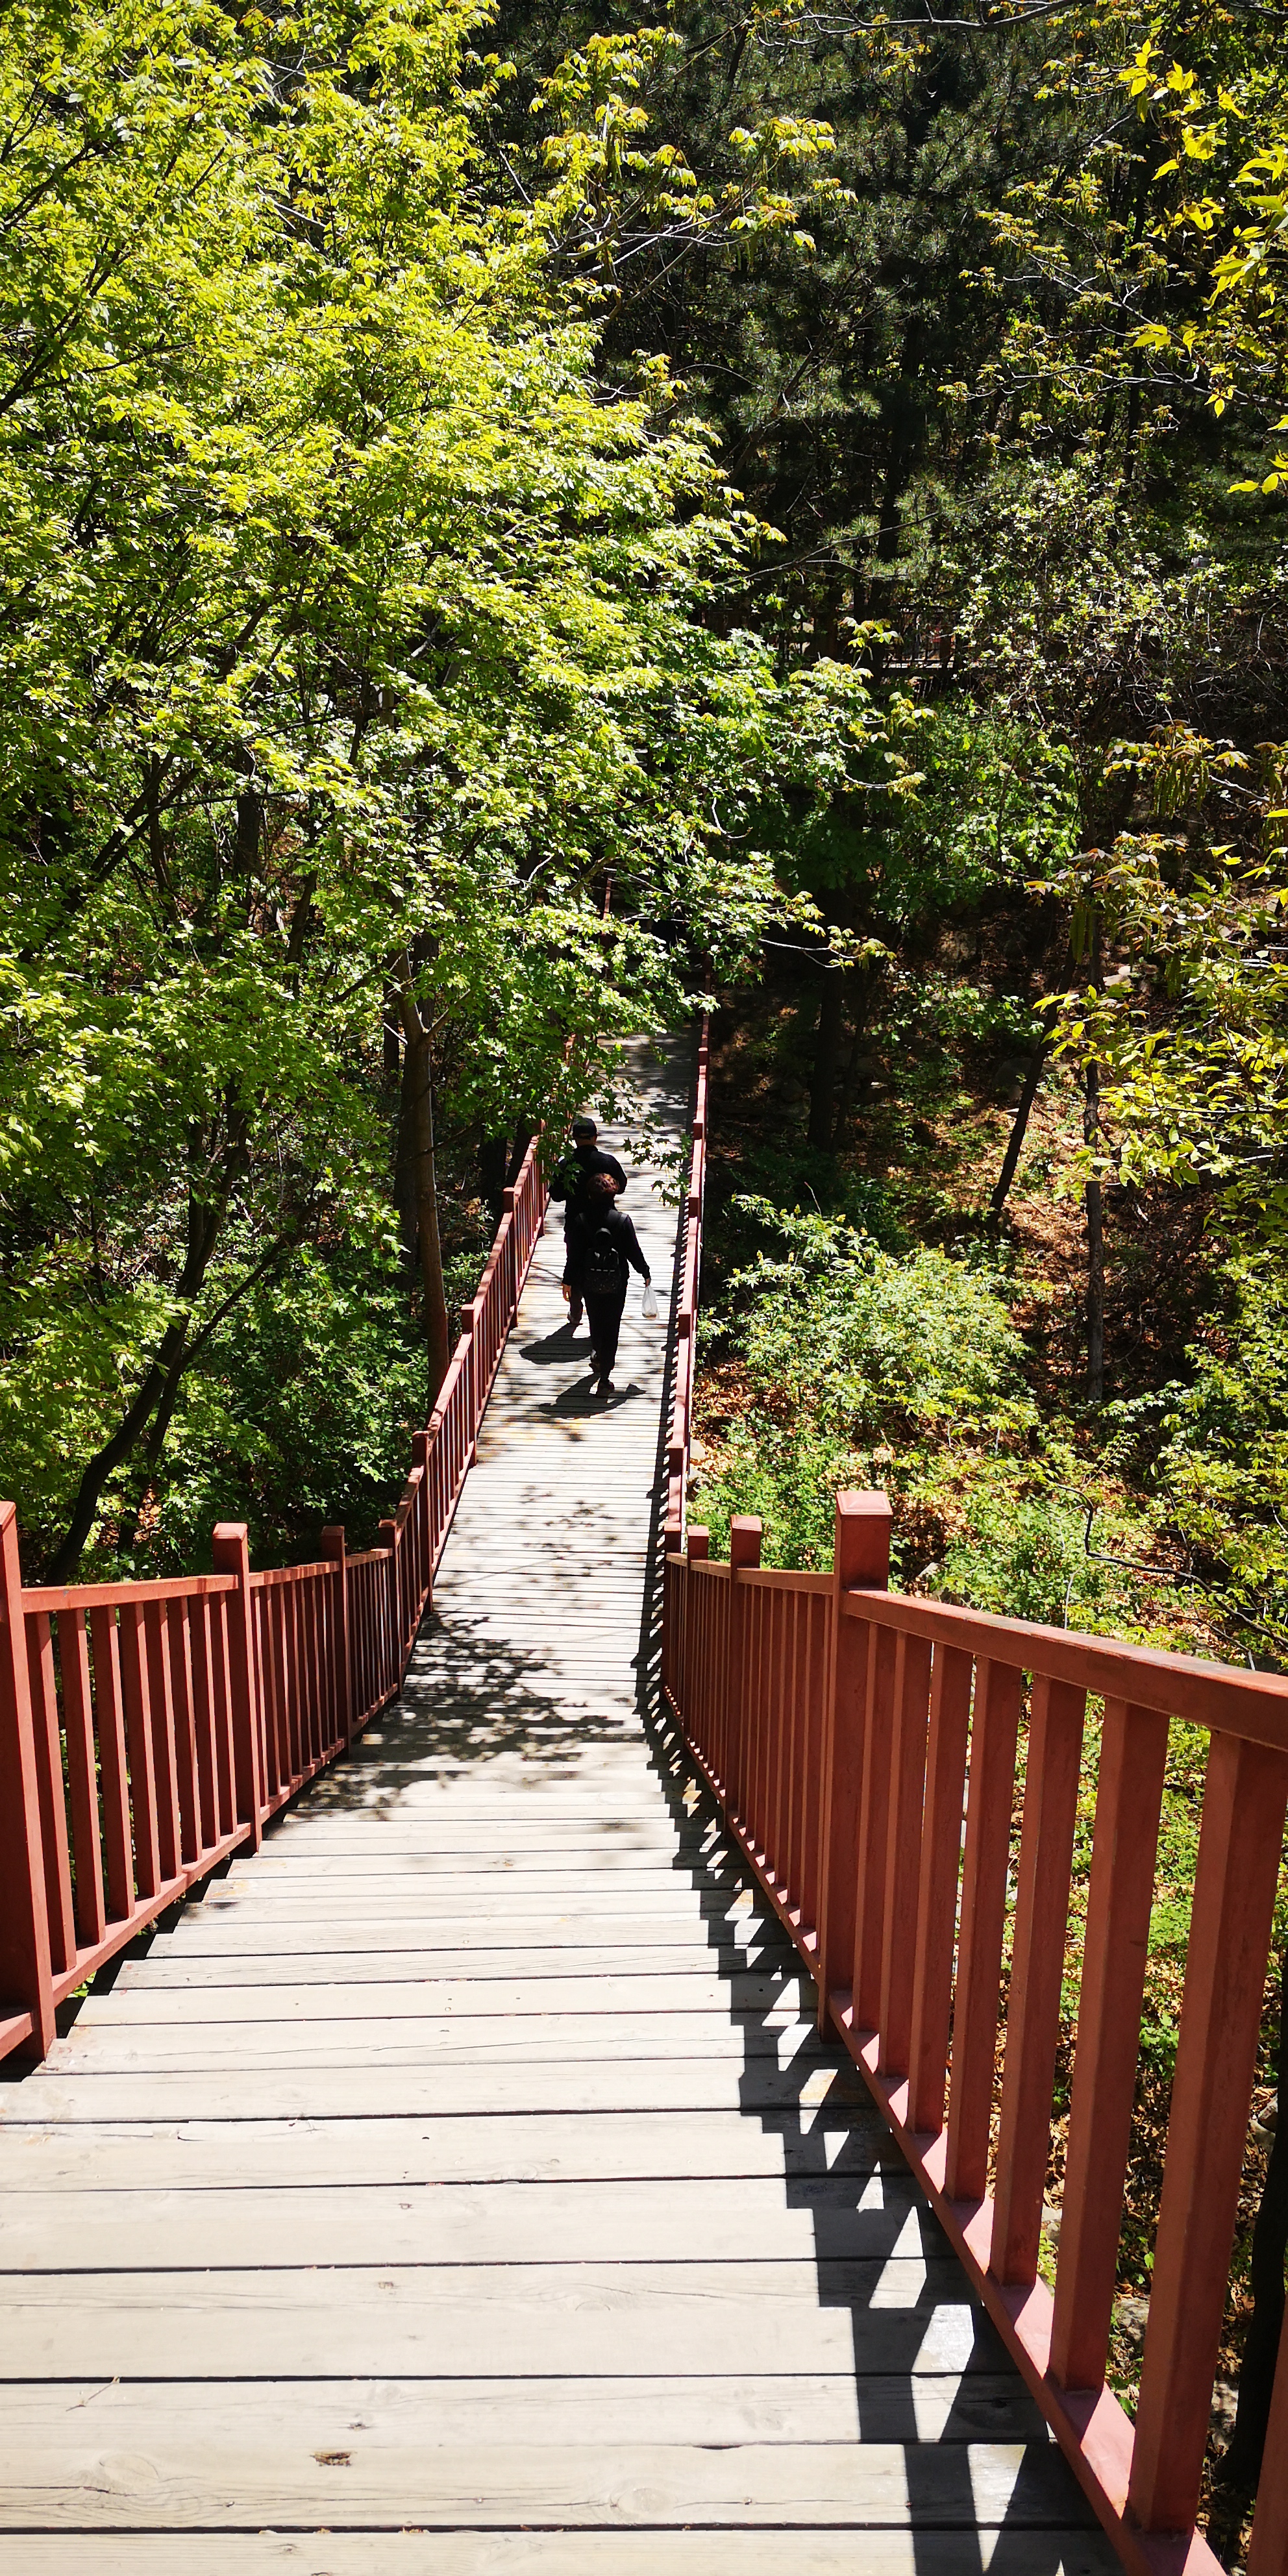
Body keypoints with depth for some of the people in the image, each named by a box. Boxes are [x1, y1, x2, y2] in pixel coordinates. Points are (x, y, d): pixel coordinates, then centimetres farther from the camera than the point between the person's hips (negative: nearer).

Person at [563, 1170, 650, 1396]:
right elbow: (634, 1252, -6)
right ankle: (604, 1379, 3)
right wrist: (645, 1273, 11)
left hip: (590, 1284, 2)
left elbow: (574, 1255, -6)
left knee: (596, 1321, 26)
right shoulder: (622, 1221, -13)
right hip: (616, 1284, -2)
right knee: (611, 1329, 5)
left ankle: (598, 1358, 49)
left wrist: (569, 1282, 7)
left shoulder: (582, 1222, -10)